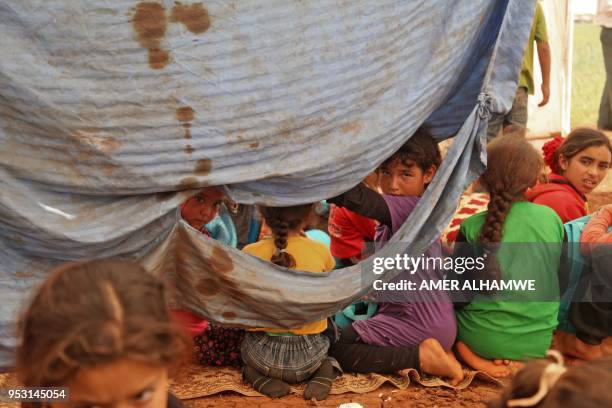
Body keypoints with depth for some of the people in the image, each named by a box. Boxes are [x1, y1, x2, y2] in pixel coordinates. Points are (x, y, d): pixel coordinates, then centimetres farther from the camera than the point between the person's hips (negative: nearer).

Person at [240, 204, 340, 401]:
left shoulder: (249, 254, -11)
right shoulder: (320, 251, -10)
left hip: (264, 355, 0)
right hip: (309, 356, 0)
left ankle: (259, 376, 3)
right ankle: (324, 370, 3)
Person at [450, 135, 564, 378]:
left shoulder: (472, 227, -14)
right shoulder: (552, 219, -5)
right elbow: (561, 278, 6)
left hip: (485, 339, -3)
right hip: (540, 342, 3)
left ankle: (471, 355, -1)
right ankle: (520, 361, 8)